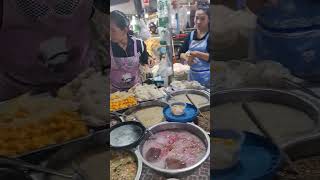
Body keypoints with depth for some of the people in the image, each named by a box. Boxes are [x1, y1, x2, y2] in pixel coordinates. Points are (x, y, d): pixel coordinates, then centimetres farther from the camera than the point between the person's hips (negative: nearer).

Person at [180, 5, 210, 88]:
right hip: (193, 74, 5)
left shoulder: (209, 36, -7)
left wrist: (197, 54, -22)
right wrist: (186, 57, -10)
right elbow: (181, 53, 9)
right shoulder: (191, 35, 8)